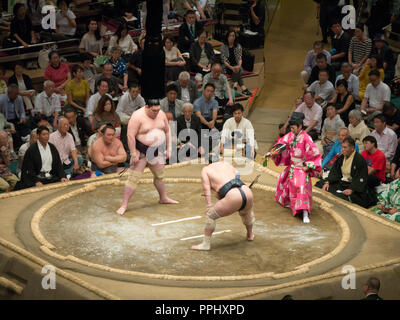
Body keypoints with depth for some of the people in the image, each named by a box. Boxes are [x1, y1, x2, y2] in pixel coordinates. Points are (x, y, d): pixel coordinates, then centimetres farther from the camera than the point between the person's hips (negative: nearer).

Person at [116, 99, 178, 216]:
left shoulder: (161, 114, 1)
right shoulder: (138, 116, -19)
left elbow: (167, 131, 12)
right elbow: (130, 136, -20)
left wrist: (168, 149, 9)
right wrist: (133, 154, -22)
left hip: (157, 150, 6)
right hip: (141, 151, -6)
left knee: (160, 175, 19)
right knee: (133, 177, -10)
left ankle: (164, 198, 40)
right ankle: (124, 205, -9)